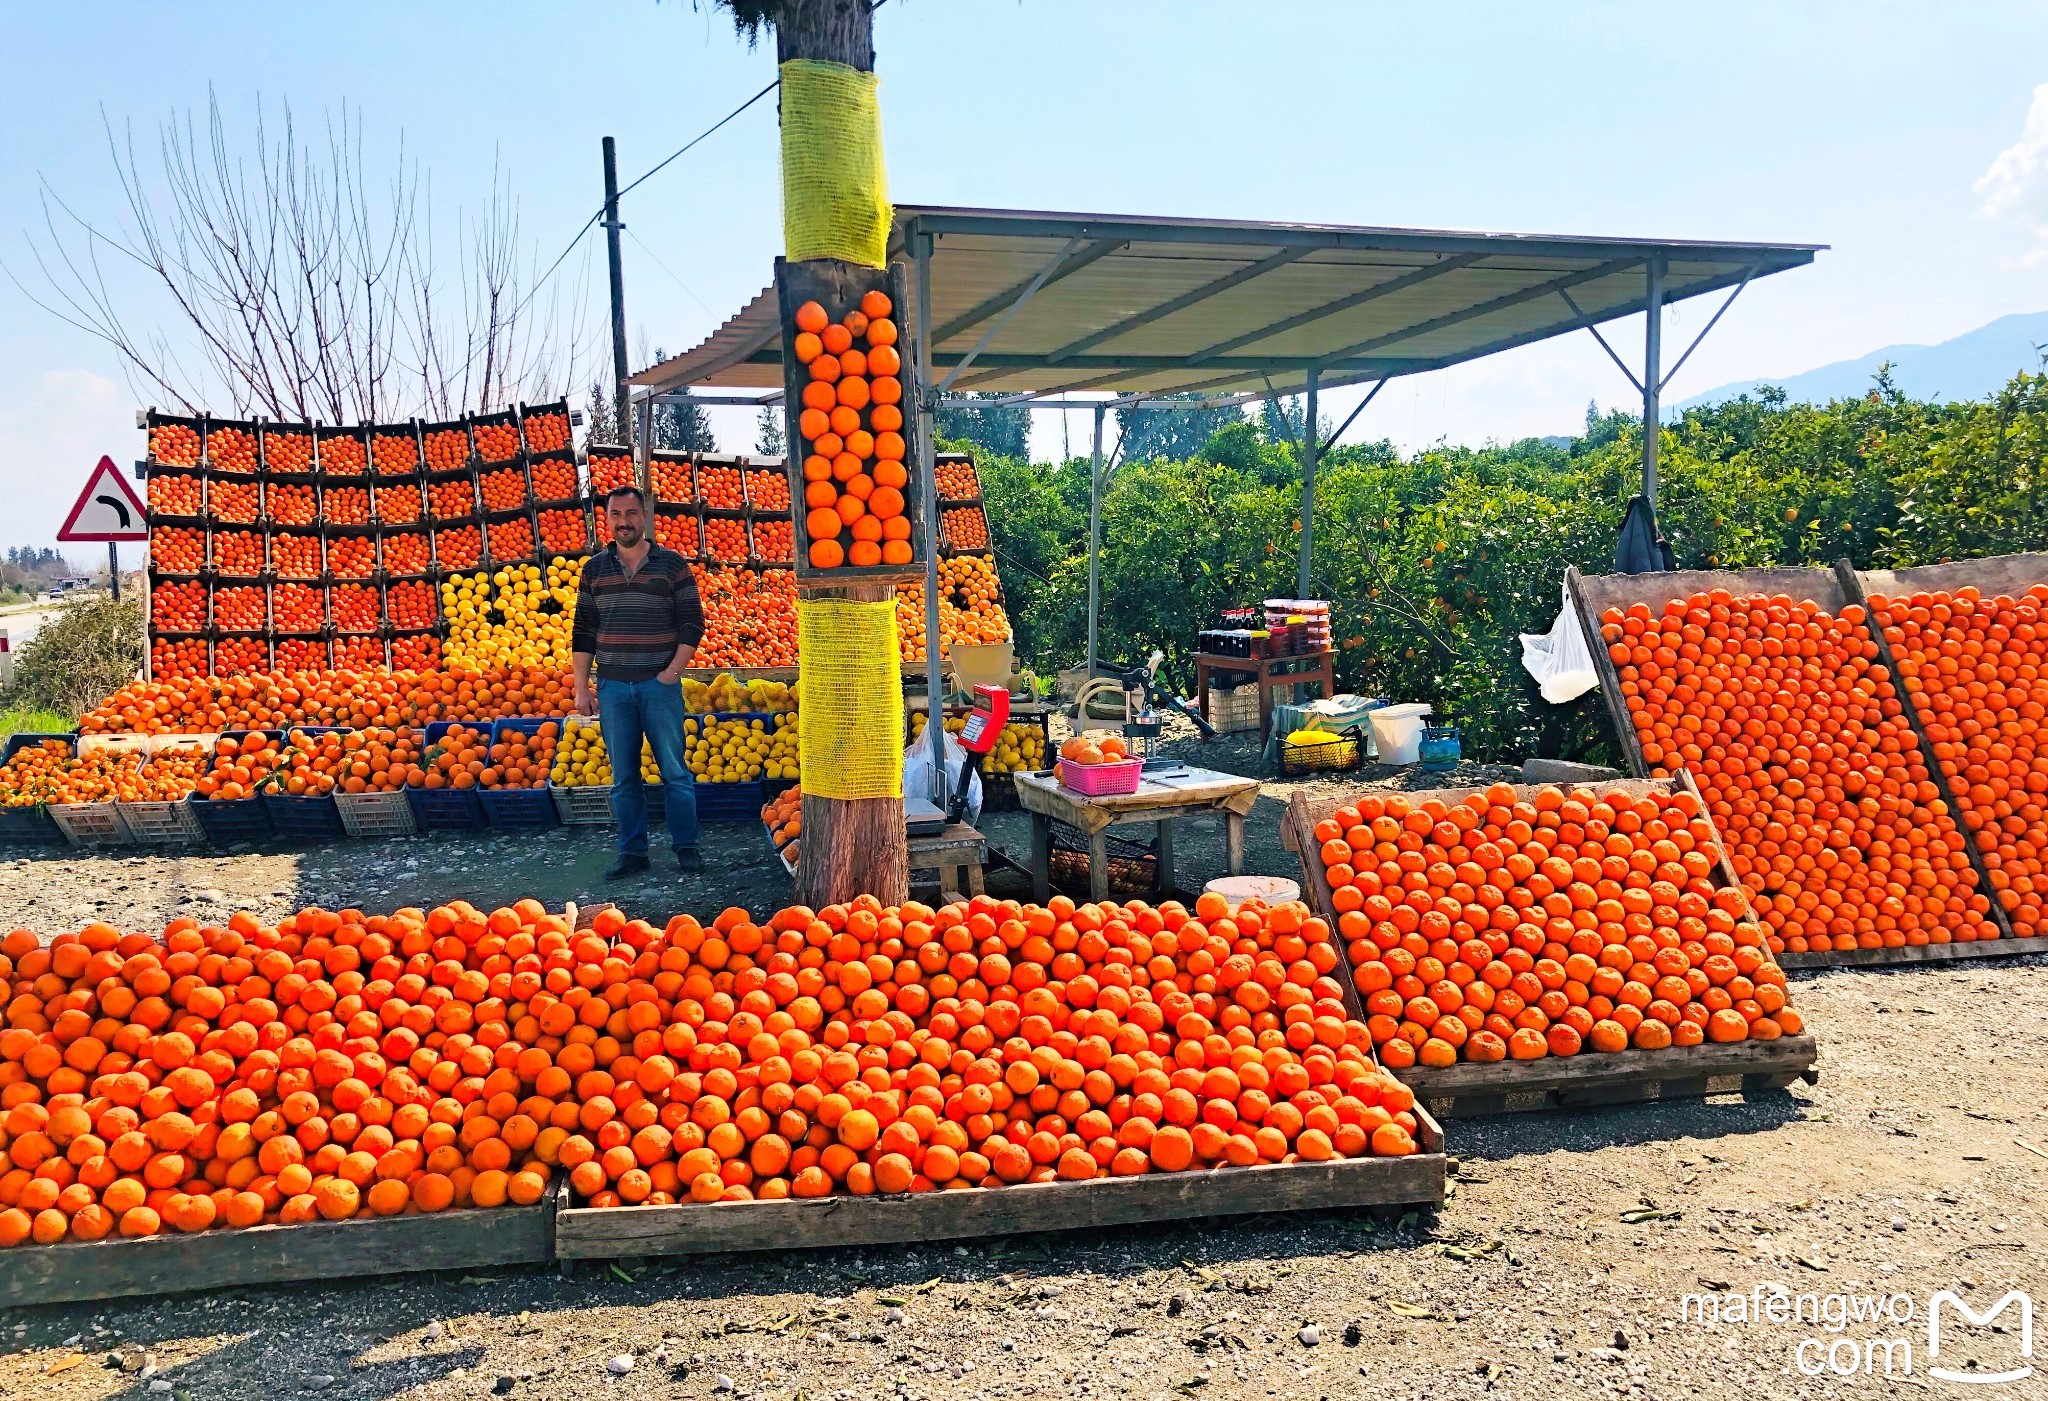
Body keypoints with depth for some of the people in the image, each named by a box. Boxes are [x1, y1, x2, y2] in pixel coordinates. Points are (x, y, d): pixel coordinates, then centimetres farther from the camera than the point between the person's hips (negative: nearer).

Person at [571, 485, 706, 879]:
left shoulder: (671, 564, 1)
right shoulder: (594, 568, 9)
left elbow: (692, 623, 0)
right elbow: (583, 631, 10)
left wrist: (671, 672, -9)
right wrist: (581, 687, 4)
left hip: (660, 684, -3)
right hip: (612, 686, 3)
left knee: (674, 771, 0)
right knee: (623, 776, 6)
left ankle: (686, 846, 9)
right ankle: (632, 852, 14)